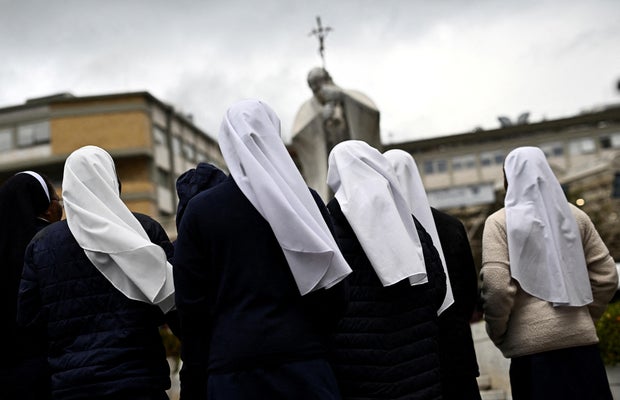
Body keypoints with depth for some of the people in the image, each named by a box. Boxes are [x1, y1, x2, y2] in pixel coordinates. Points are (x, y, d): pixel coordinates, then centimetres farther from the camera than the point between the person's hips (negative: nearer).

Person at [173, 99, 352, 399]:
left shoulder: (200, 210, 1)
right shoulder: (307, 199, 3)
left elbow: (191, 303, 1)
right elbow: (332, 291, 4)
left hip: (232, 366, 0)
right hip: (303, 357, 1)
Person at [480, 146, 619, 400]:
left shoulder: (500, 222, -4)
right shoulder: (575, 215, 8)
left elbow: (496, 286, -12)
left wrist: (498, 334, 2)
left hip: (531, 342, -3)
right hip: (580, 337, 4)